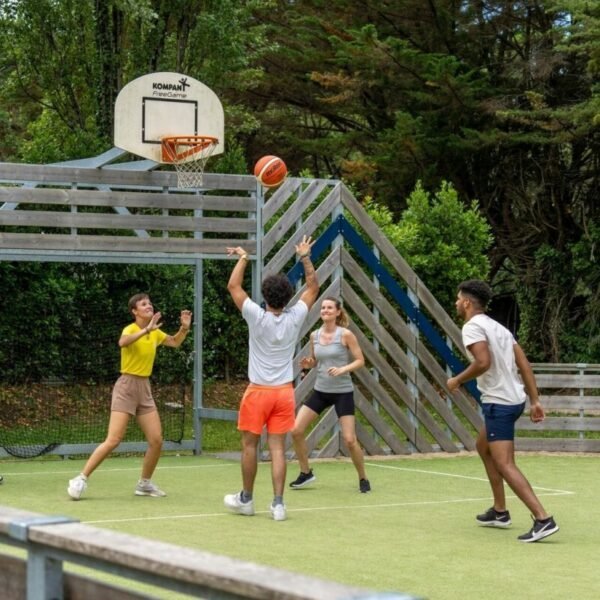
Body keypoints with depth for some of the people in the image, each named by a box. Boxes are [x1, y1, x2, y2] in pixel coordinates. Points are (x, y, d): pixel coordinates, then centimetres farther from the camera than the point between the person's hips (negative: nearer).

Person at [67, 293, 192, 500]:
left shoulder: (155, 332, 9)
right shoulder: (130, 329, -12)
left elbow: (175, 343, 26)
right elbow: (122, 342, -36)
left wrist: (184, 328, 8)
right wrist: (146, 330, -43)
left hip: (145, 389, 7)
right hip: (127, 386, -7)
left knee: (156, 440, 0)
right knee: (113, 440, -14)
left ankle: (144, 483, 18)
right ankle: (80, 480, -6)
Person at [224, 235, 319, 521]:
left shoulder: (257, 317, -13)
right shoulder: (295, 318, -5)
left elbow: (233, 286, -4)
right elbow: (313, 287, 10)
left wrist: (243, 257, 5)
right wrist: (305, 257, 13)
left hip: (259, 391, -3)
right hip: (284, 391, 3)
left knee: (250, 445, 9)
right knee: (277, 447, 2)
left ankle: (246, 499, 18)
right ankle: (278, 503, -3)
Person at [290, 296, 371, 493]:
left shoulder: (345, 334, -10)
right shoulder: (314, 335, 3)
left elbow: (360, 360, -7)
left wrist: (342, 369, -23)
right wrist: (307, 363, -6)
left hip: (343, 392, -5)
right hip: (320, 390, 5)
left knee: (349, 440, -8)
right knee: (296, 430, -5)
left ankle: (363, 479, 14)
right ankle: (306, 473, 14)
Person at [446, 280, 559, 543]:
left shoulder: (473, 326, -10)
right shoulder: (497, 327, 17)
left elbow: (483, 362, -25)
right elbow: (524, 364, 12)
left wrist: (456, 381, -9)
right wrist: (535, 401, 12)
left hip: (498, 402, -10)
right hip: (513, 399, 10)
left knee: (504, 464, -13)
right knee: (483, 447, 27)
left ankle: (543, 519, -24)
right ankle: (499, 511, 29)